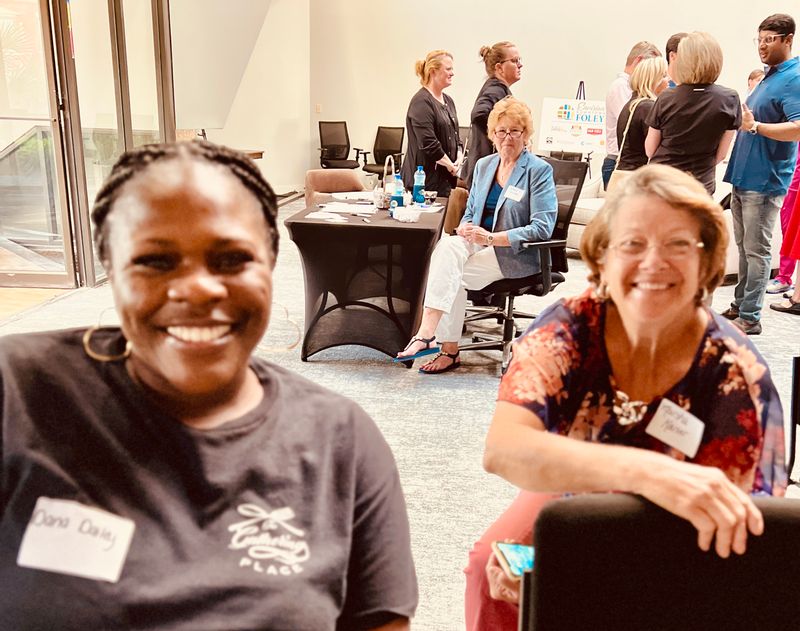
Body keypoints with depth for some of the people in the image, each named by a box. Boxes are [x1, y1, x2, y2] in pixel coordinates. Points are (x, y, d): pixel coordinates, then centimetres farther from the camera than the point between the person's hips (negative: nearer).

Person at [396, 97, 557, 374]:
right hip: (479, 245, 5)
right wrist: (465, 229, -4)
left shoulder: (539, 170, -3)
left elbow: (542, 228, -12)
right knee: (446, 245, -28)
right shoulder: (483, 165, 16)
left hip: (517, 255, -5)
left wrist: (491, 238, -20)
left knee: (453, 276, -28)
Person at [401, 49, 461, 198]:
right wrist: (450, 165, -11)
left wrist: (459, 159, 3)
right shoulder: (421, 102, -11)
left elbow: (455, 136, 23)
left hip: (446, 178, 8)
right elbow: (427, 142, -19)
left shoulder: (448, 101, 17)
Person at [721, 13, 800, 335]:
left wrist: (755, 126, -33)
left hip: (764, 181, -9)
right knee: (744, 247, 15)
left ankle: (750, 317, 4)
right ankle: (739, 306, 25)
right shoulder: (770, 77, 16)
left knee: (757, 251, -3)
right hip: (744, 177, 9)